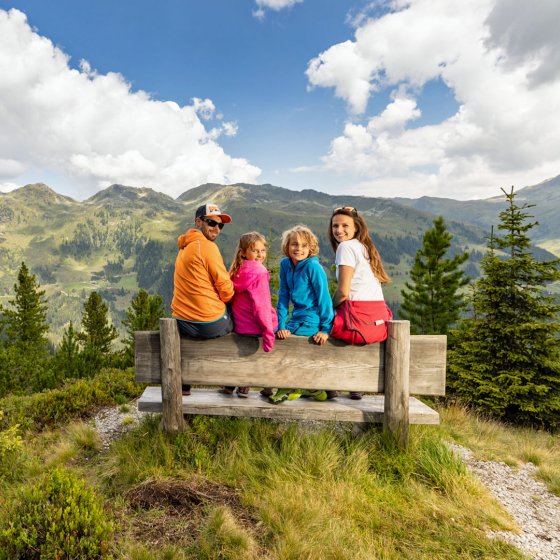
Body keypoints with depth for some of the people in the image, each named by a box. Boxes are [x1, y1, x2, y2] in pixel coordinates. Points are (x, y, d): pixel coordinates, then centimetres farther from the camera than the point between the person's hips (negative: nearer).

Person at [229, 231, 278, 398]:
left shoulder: (236, 272, 5)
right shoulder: (259, 272, -15)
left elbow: (231, 299, 12)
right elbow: (261, 305, -20)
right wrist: (269, 332, -18)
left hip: (238, 326, 7)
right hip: (255, 327, -7)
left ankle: (243, 386, 32)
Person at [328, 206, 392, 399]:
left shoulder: (346, 246, -6)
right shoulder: (365, 247, 20)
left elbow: (343, 292, -13)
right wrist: (331, 307, 17)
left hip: (360, 319, -9)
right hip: (378, 320, 9)